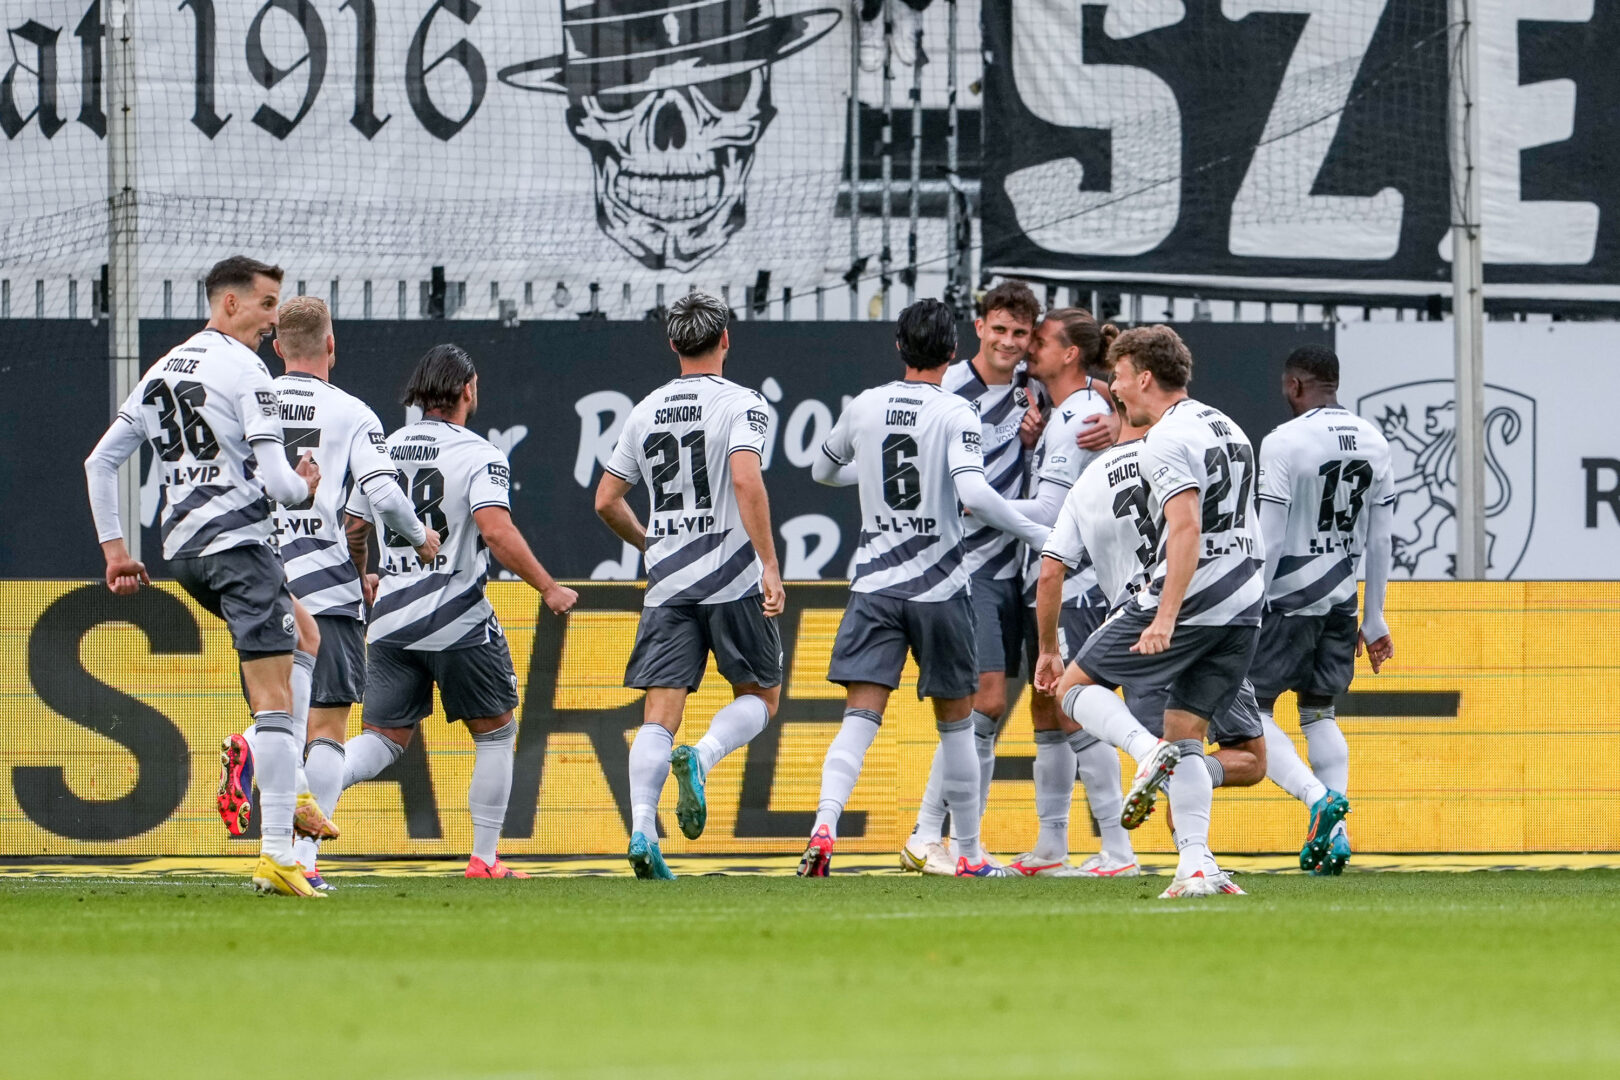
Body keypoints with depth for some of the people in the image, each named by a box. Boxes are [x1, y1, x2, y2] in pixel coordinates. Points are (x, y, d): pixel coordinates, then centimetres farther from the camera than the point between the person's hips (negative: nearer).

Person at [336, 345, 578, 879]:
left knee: (383, 739, 6)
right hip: (459, 621, -5)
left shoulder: (383, 449, 9)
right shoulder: (478, 454, -7)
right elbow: (497, 531, -21)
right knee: (496, 732, 13)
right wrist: (548, 588, -11)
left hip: (390, 619, 5)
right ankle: (484, 859, 13)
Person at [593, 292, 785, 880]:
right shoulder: (742, 404, -3)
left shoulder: (645, 412, 12)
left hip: (667, 587, 4)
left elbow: (606, 500, 15)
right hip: (733, 579, -4)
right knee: (759, 697, 13)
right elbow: (746, 481, -19)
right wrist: (770, 564, -19)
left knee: (659, 715, -2)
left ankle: (642, 830, -20)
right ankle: (701, 757, -16)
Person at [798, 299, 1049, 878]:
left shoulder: (864, 407, 5)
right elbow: (974, 494, -21)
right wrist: (1037, 534, -11)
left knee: (861, 716, -5)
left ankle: (825, 826, -27)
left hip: (873, 585, 2)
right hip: (940, 588, -2)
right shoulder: (954, 413, -8)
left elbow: (822, 471, 22)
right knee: (955, 721, 11)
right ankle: (969, 853, 19)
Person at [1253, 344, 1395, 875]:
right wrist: (1373, 620, 17)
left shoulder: (1284, 443, -15)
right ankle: (1334, 832, 4)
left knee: (1251, 710, 1)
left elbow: (1268, 542, -17)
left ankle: (1319, 798, -18)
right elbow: (1379, 542, 11)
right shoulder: (1373, 443, 6)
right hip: (1341, 600, 7)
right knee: (1318, 711, 15)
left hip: (1287, 599, -7)